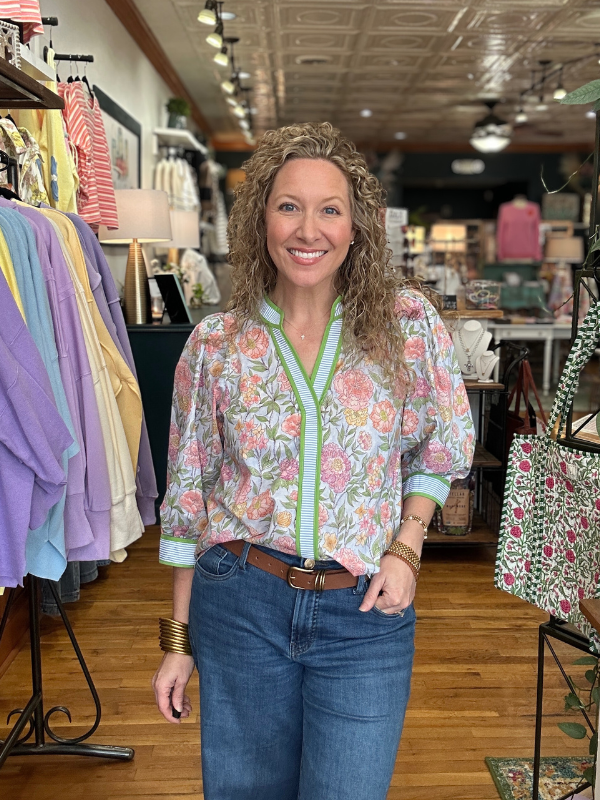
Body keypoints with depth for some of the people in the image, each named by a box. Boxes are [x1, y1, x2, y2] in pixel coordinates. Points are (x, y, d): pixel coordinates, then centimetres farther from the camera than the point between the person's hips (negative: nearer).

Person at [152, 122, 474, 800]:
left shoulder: (408, 322, -6)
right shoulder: (215, 344, -4)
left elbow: (441, 452, 7)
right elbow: (188, 496, 2)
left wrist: (405, 548, -7)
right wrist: (177, 640, 5)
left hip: (366, 614, 0)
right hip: (240, 604, 1)